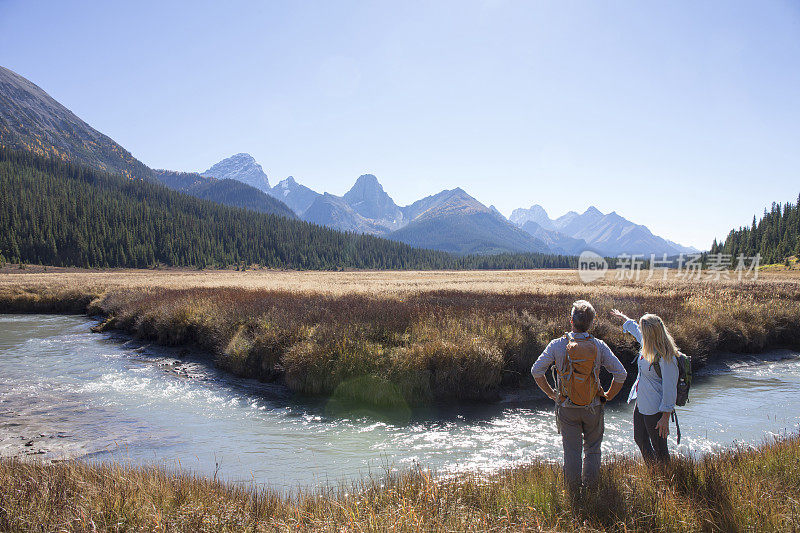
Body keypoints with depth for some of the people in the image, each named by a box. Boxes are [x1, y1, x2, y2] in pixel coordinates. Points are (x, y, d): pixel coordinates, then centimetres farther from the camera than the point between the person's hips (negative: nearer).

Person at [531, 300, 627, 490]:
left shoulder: (557, 345, -11)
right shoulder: (599, 346, -9)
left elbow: (536, 370, -11)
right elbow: (621, 374, -9)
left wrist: (551, 393, 1)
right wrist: (608, 396, 4)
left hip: (567, 408, 0)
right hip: (594, 408, 1)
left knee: (571, 450, 12)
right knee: (593, 449, 19)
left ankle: (573, 489, 23)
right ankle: (591, 487, 28)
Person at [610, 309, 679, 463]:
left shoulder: (666, 358, -25)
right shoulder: (647, 346, 0)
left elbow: (670, 389, -22)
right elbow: (635, 329, 23)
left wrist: (665, 417, -21)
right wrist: (623, 316, 40)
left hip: (655, 409, -9)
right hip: (641, 403, 9)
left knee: (659, 448, 1)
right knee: (640, 439, 20)